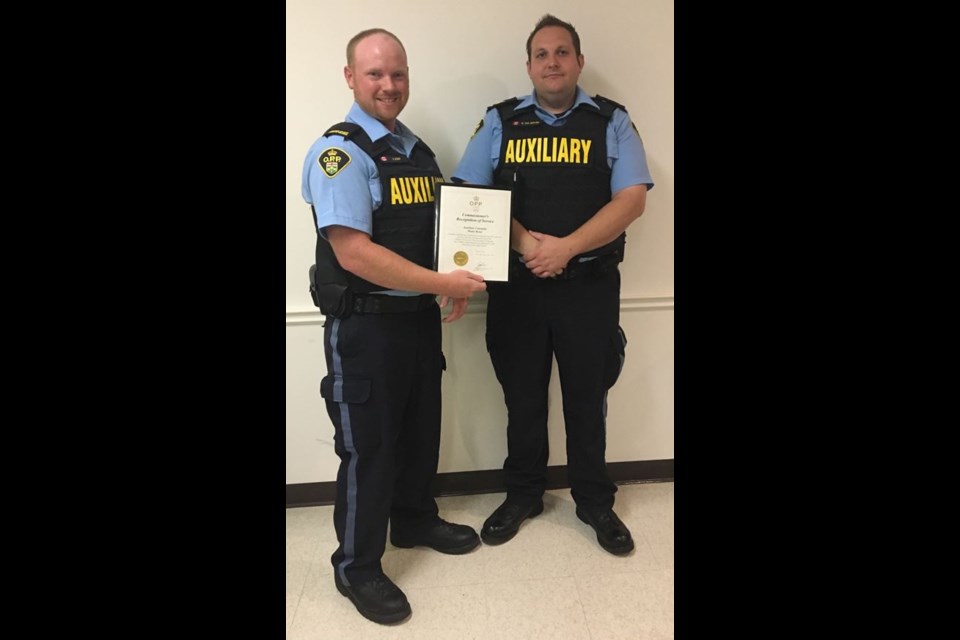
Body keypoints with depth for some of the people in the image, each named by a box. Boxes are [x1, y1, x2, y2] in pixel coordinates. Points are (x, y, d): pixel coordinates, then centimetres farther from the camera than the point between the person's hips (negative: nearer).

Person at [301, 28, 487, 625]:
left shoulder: (418, 150, 12)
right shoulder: (340, 151, -13)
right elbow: (354, 252, -23)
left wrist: (457, 285, 2)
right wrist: (442, 283, -21)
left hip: (422, 316, 8)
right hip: (365, 326, -7)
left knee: (421, 429, 19)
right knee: (368, 445, 4)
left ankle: (415, 519, 43)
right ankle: (357, 567, 24)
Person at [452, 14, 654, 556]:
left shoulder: (612, 122, 5)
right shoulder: (500, 121, 7)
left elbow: (632, 198, -6)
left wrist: (566, 247, -17)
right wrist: (524, 242, -15)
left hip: (590, 285, -1)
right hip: (516, 284, 1)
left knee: (587, 396, 10)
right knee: (522, 395, 12)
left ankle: (595, 502, 29)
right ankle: (523, 495, 31)